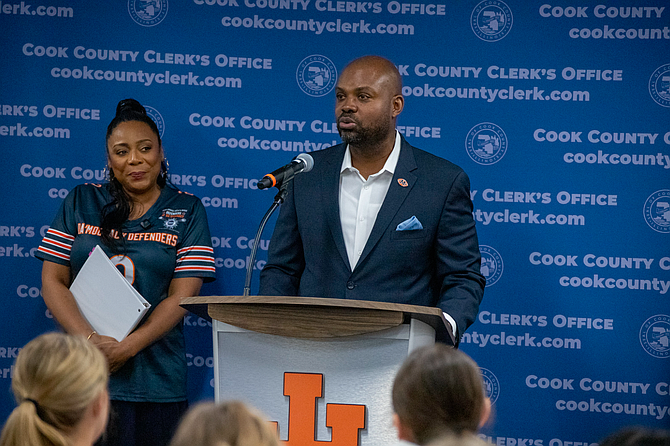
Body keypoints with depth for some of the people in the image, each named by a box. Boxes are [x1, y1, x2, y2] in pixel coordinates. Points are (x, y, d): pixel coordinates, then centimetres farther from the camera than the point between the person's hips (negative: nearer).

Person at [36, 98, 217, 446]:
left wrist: (126, 348, -15)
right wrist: (90, 340, -13)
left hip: (153, 377, -1)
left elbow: (182, 295, -3)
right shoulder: (81, 203, 10)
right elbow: (52, 280, 4)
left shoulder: (186, 211, 5)